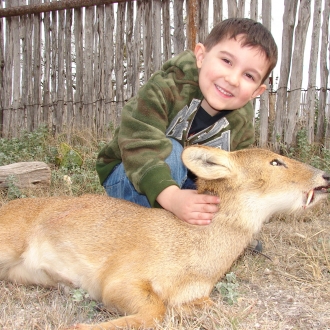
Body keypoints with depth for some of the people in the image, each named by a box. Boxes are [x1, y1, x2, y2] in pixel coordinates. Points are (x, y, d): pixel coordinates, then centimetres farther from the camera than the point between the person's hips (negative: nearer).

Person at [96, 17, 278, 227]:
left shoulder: (241, 125, -12)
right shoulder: (167, 88, -30)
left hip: (187, 186, 4)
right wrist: (171, 196, -55)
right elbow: (140, 144, -41)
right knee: (171, 152, -36)